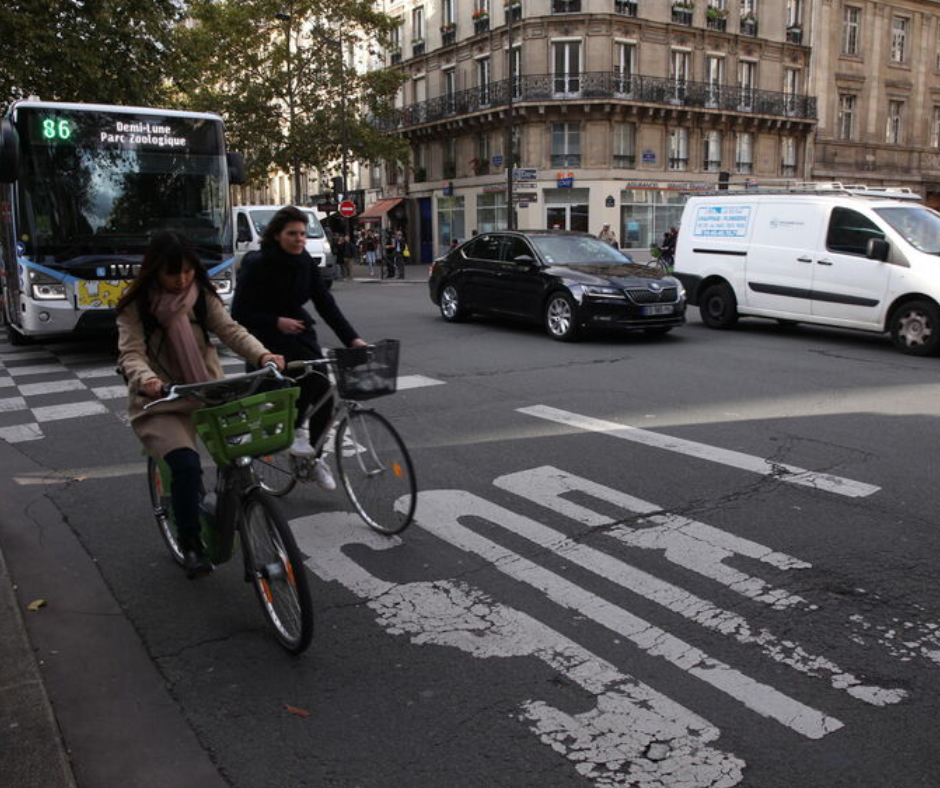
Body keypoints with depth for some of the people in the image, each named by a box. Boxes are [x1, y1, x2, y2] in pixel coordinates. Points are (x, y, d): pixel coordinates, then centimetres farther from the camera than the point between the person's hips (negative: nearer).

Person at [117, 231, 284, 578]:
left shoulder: (202, 297, 1)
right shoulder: (135, 306, -7)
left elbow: (231, 330, -11)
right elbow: (131, 354, -17)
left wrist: (262, 355, -31)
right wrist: (146, 379, -40)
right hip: (161, 401, -4)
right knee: (186, 465, -23)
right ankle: (190, 545, -2)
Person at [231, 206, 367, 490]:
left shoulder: (305, 262, -1)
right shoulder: (257, 265, -15)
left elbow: (326, 304, -5)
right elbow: (239, 313, -13)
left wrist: (352, 338, -15)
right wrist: (276, 322, -26)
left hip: (299, 330, 5)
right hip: (267, 337, -5)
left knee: (323, 393, -4)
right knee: (312, 371, -29)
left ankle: (314, 454, 15)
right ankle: (295, 430, -8)